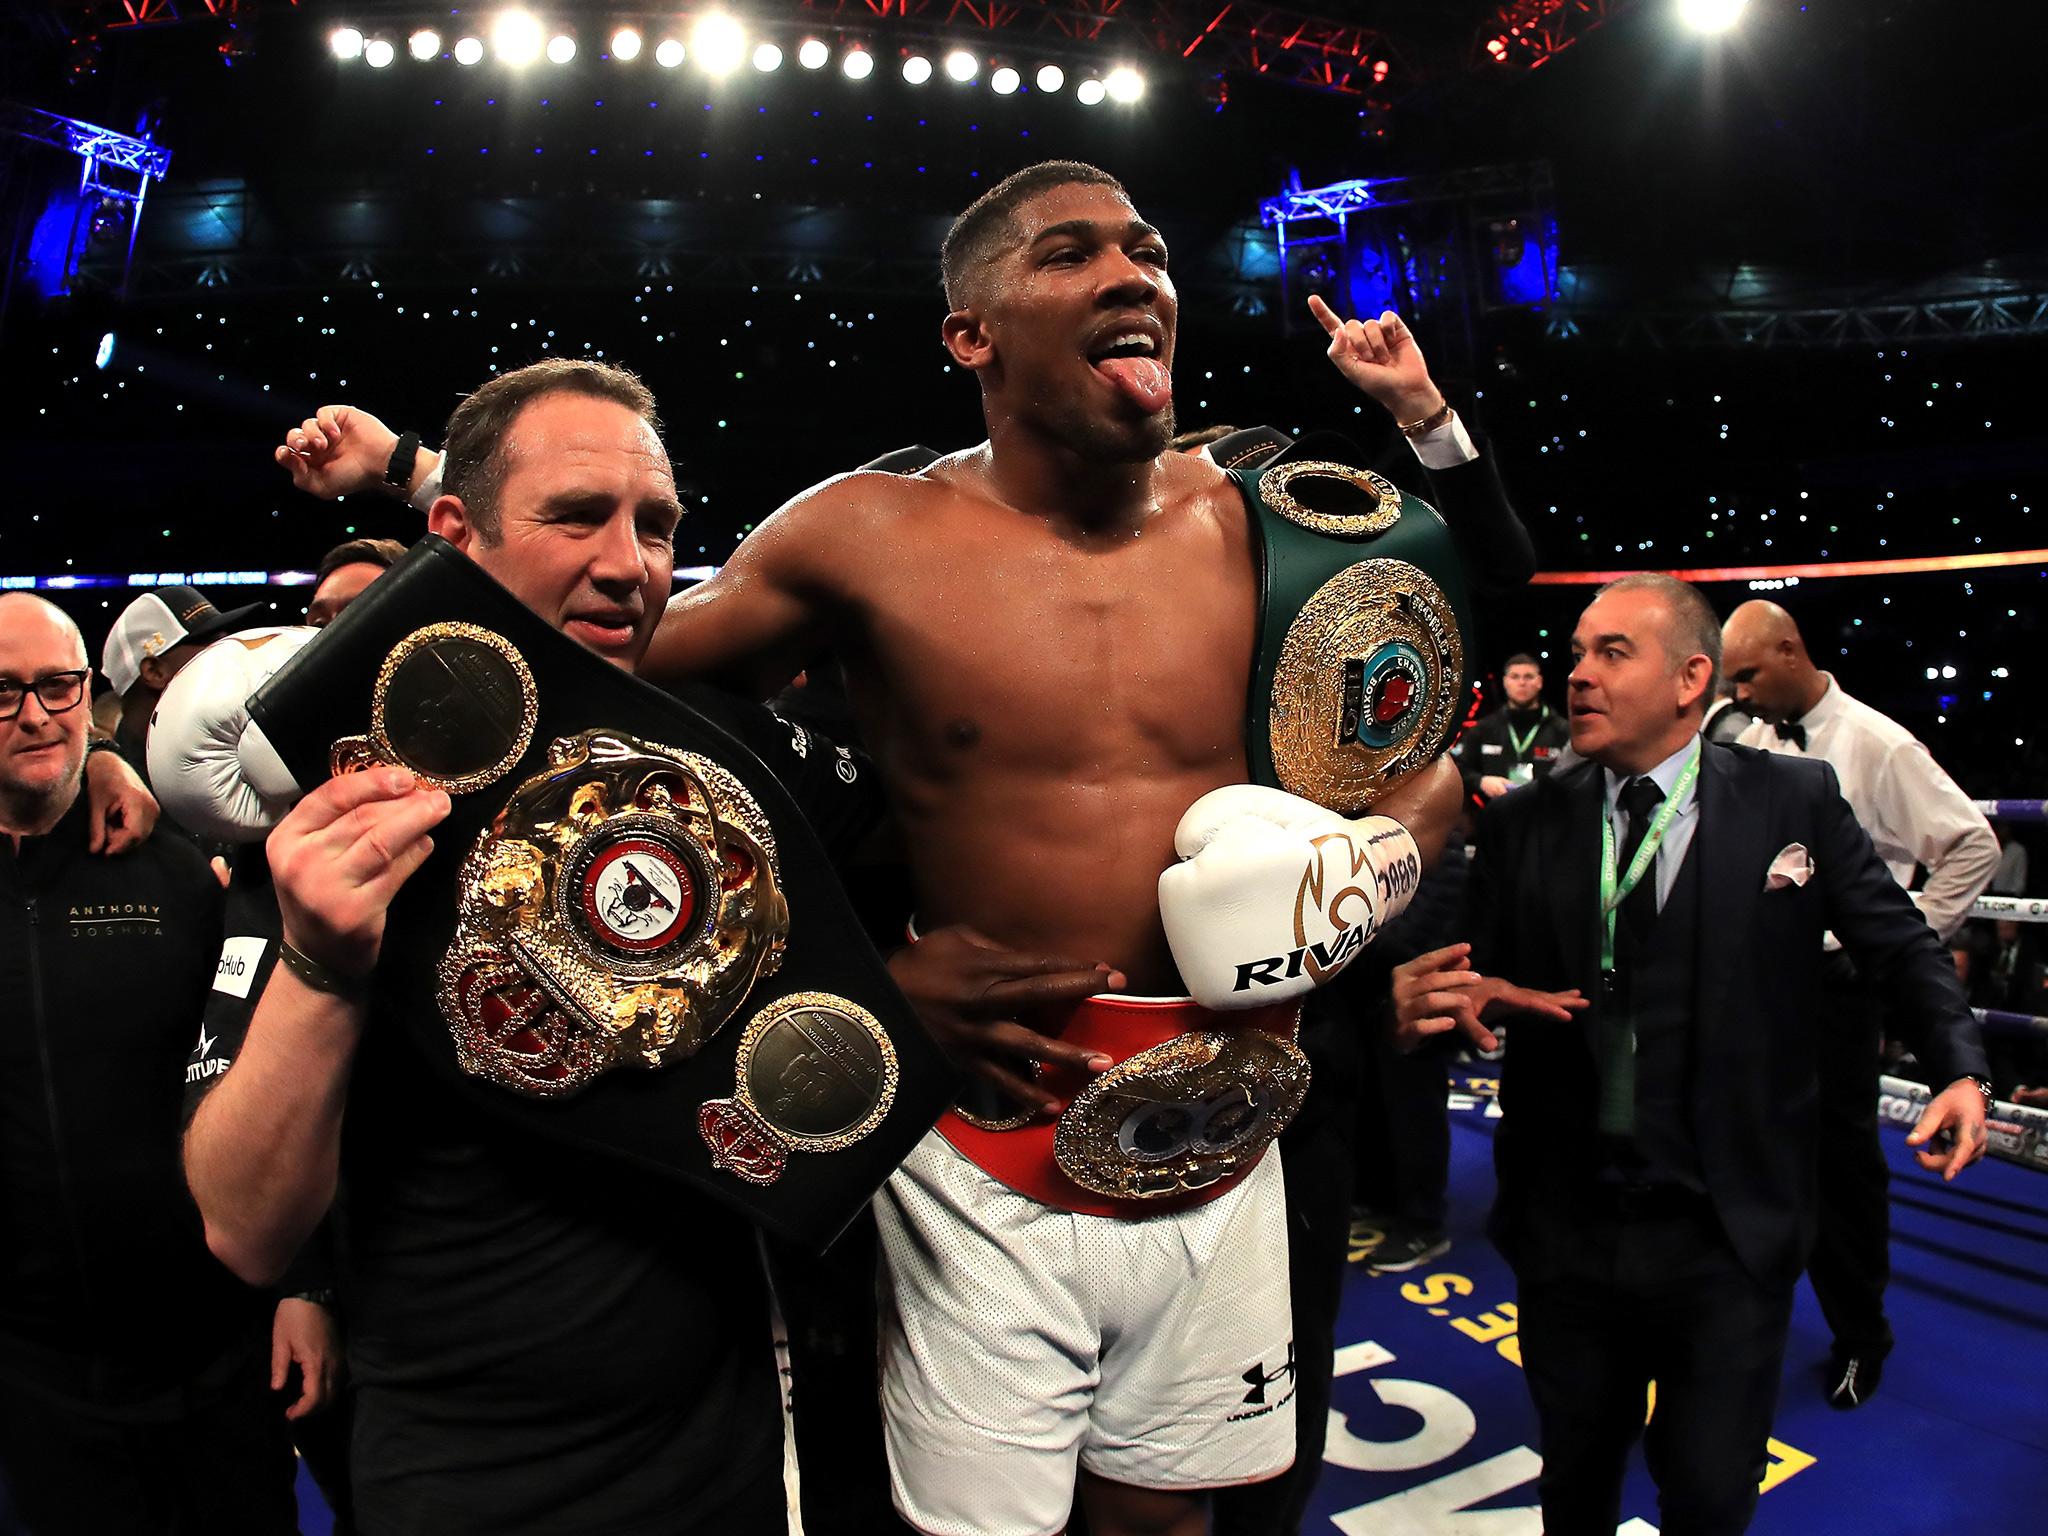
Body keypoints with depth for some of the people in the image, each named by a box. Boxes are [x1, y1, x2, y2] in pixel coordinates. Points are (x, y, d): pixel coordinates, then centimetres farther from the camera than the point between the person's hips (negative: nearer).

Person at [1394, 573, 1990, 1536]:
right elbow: (1478, 985, 0)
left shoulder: (1795, 799, -4)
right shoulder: (1520, 827, -1)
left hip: (1727, 1239, -1)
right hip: (1564, 1230, 2)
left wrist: (1959, 1067, -12)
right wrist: (1431, 1001, -22)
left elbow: (1899, 944, 4)